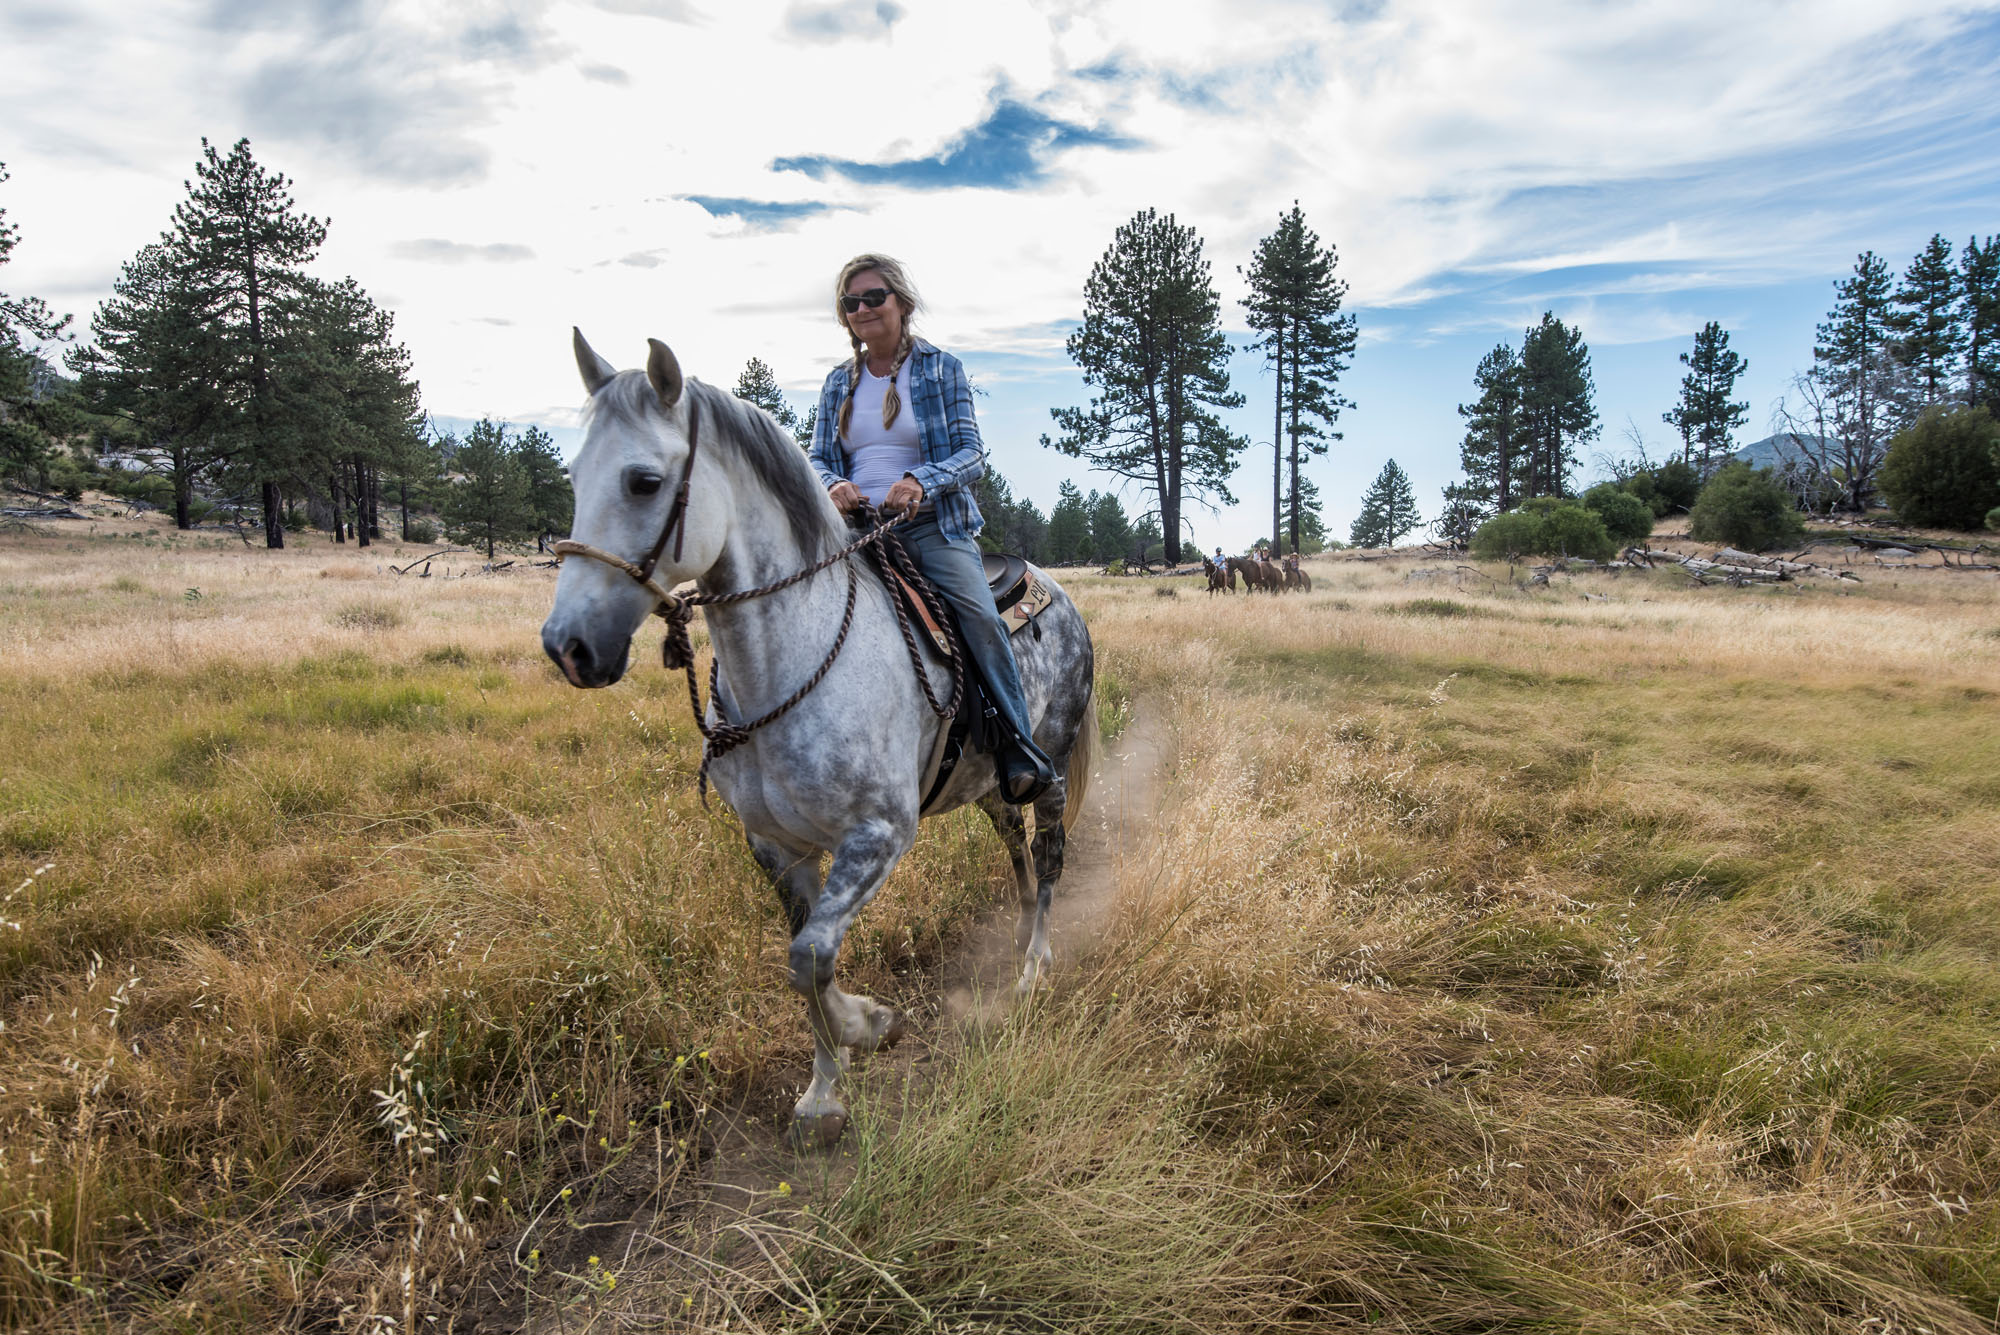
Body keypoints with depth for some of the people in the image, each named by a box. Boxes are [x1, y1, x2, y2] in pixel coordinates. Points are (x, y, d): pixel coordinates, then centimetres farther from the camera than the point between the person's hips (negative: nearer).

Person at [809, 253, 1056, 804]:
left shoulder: (941, 369, 7)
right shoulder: (838, 383, 17)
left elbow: (971, 455, -1)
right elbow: (817, 459, 14)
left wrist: (919, 481, -22)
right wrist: (833, 486, -13)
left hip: (932, 525, -3)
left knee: (979, 613, -28)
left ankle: (1020, 750, -23)